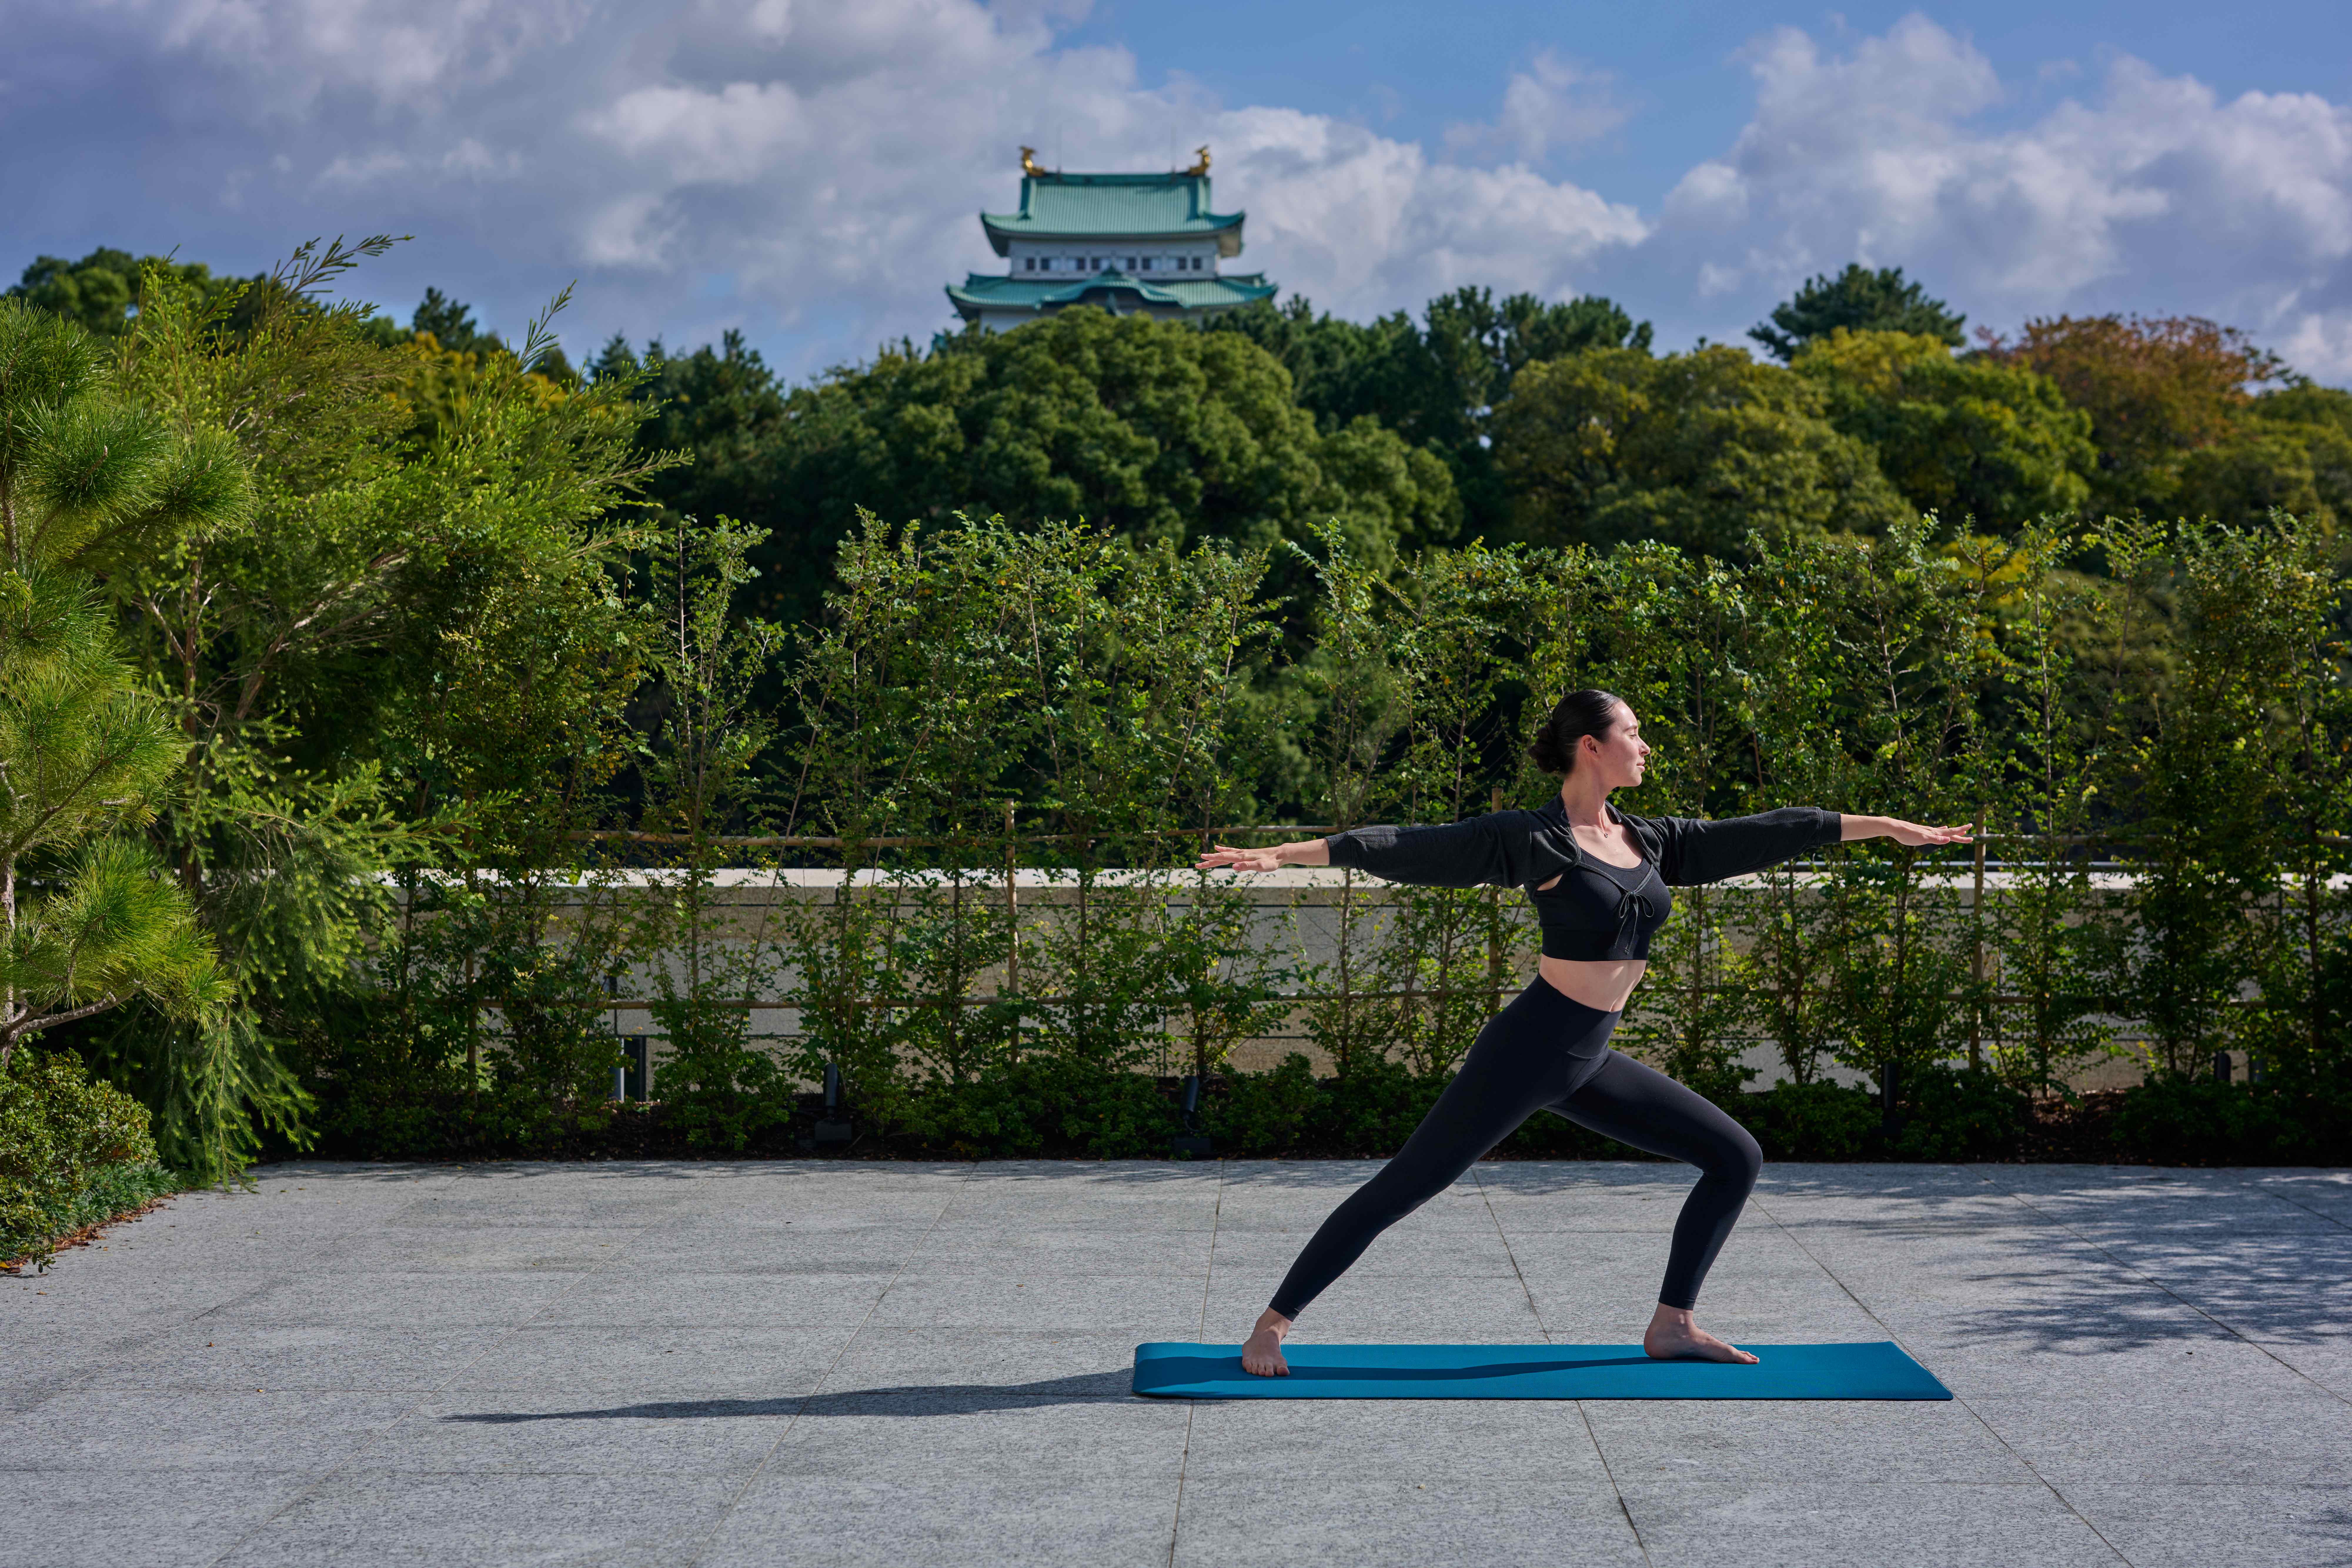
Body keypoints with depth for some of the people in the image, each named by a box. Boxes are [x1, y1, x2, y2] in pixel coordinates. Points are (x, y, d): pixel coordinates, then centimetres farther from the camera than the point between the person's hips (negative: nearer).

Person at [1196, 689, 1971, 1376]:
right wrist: (1282, 855, -18)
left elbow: (1759, 834, 15)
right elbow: (1405, 848, -13)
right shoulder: (1532, 839, -11)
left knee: (1736, 1158, 9)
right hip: (1528, 1051, -8)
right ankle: (1272, 1324, 3)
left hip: (1590, 1064, 8)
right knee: (1402, 1188, -6)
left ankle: (1672, 1325, 13)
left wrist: (1886, 827, 20)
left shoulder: (1651, 842, 9)